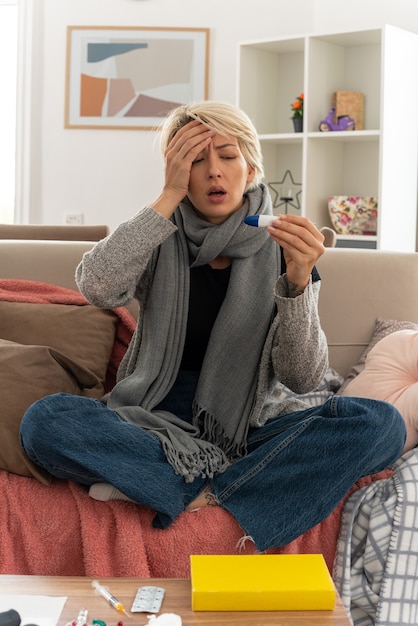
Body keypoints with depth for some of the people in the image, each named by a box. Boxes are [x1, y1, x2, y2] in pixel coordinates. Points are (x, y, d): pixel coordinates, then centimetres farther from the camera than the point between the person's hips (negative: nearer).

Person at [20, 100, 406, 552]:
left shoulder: (281, 248, -1)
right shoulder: (159, 241, 1)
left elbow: (303, 378, -10)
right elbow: (96, 288, -22)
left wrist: (298, 281, -25)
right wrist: (169, 196, -19)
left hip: (251, 428, 0)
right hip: (158, 421, 0)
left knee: (382, 425, -25)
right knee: (43, 420, -28)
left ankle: (194, 495, -22)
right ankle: (225, 489, -21)